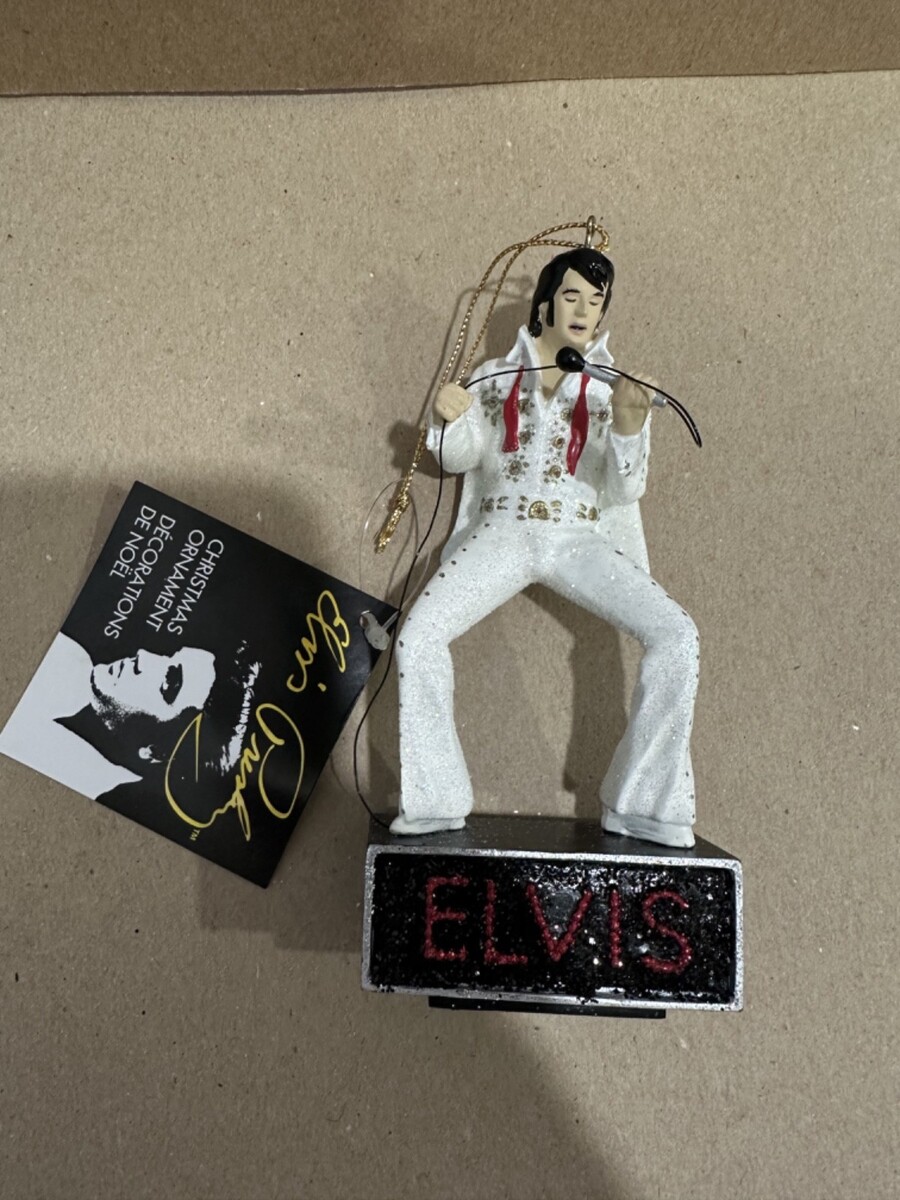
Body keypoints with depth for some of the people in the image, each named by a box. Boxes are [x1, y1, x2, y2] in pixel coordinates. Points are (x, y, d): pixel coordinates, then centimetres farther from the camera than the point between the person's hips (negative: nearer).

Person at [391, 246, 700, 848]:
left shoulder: (616, 387, 12)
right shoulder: (498, 376, 15)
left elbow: (625, 490, 2)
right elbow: (462, 456, 9)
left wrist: (627, 422, -18)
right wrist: (450, 419, -14)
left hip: (582, 538, 0)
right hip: (501, 531, 0)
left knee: (677, 637, -22)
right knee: (418, 636, -23)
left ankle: (643, 806, -8)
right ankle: (433, 802, -7)